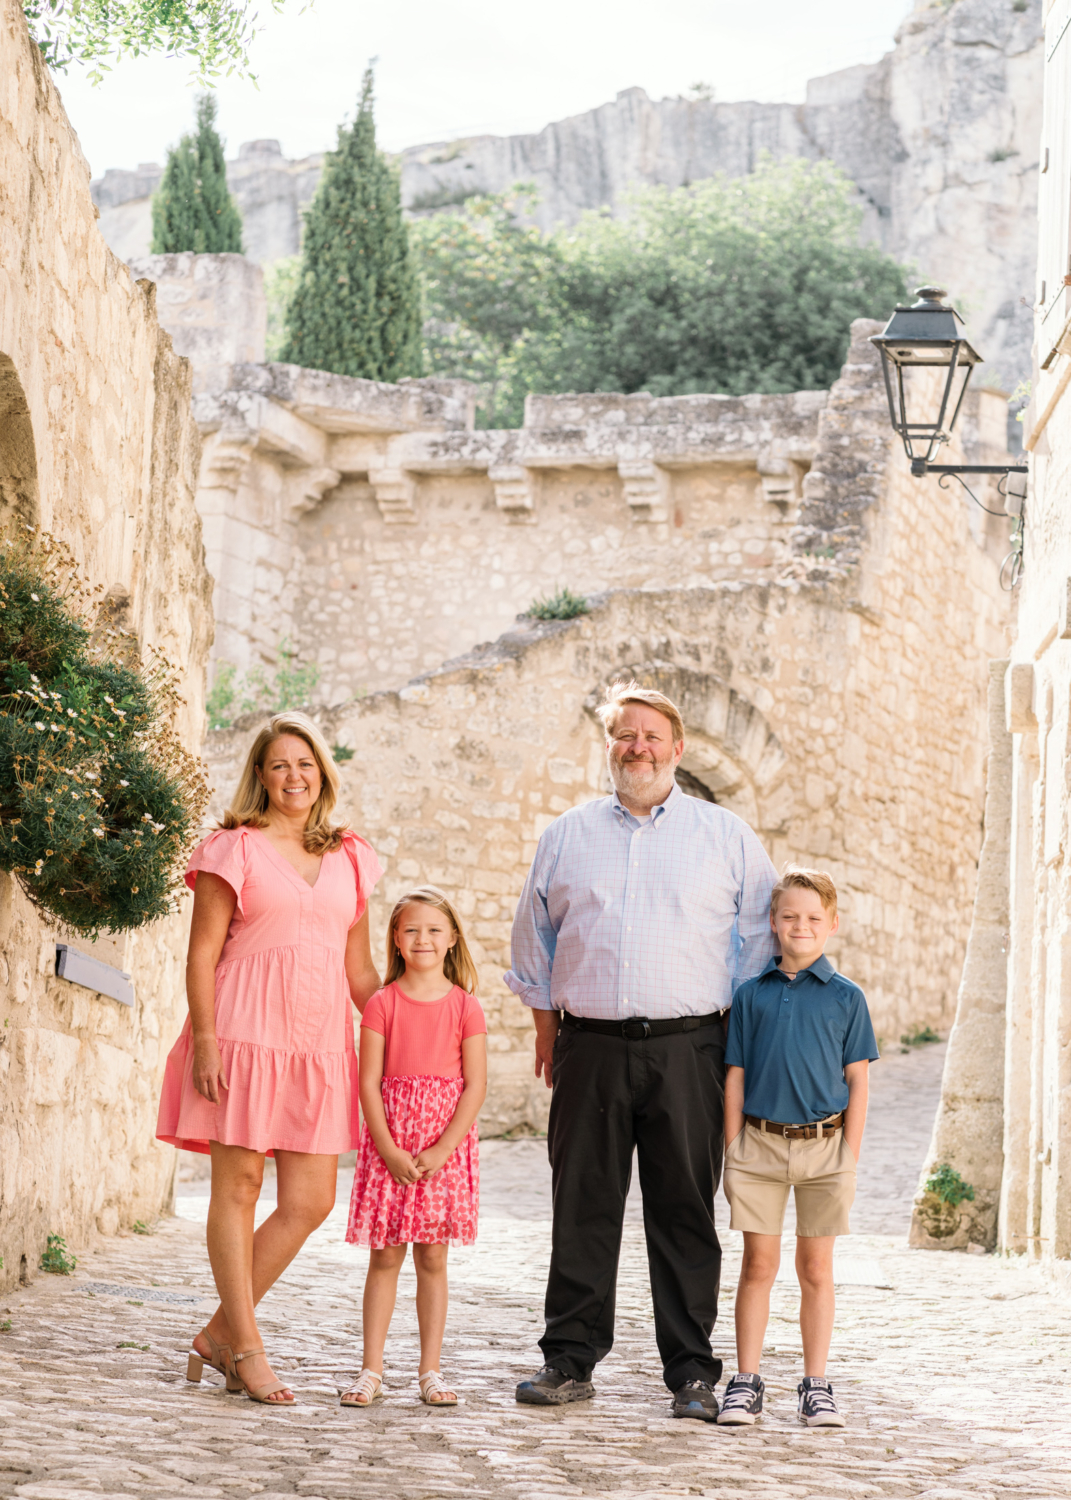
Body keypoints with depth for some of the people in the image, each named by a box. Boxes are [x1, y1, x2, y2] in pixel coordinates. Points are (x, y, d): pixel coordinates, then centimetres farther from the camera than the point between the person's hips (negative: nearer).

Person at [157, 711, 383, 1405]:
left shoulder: (348, 859, 16)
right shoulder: (235, 848, 2)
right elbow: (201, 954, -2)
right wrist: (205, 1041, -12)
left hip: (321, 1044, 5)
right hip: (245, 1032, -5)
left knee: (312, 1201, 0)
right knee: (239, 1184, -2)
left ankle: (219, 1333, 11)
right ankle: (247, 1346, 6)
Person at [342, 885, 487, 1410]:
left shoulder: (465, 1007, 1)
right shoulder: (382, 1004, 1)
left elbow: (476, 1086, -3)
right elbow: (369, 1082, -3)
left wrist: (441, 1150, -11)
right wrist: (389, 1150, -12)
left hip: (446, 1146, 0)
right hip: (389, 1144, 0)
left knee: (432, 1258, 5)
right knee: (384, 1257, 3)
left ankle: (431, 1370, 11)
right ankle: (371, 1369, 7)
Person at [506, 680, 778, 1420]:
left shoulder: (727, 836, 8)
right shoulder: (568, 835, 13)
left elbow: (760, 936, 9)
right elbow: (535, 936, 20)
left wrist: (738, 1029, 3)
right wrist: (546, 1026, 14)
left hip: (687, 1048, -1)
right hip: (590, 1047, 2)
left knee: (685, 1213, 0)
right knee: (582, 1209, 3)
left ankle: (693, 1373, 6)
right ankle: (570, 1362, 11)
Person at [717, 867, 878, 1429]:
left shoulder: (846, 998, 2)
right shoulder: (750, 995, 4)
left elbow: (857, 1082, 2)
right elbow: (735, 1078, 6)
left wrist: (849, 1158, -3)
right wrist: (733, 1151, 1)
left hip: (823, 1147, 0)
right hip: (760, 1144, 0)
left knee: (816, 1269, 6)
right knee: (758, 1264, 4)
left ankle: (815, 1386, 13)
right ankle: (745, 1382, 11)